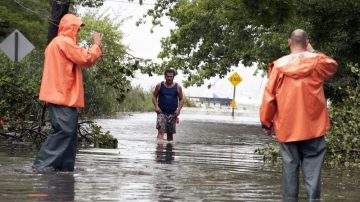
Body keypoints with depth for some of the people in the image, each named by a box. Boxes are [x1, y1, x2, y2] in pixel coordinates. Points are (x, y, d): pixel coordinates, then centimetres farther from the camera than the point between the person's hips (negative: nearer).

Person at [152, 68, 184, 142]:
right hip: (161, 112, -1)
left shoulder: (177, 87, 2)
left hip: (172, 114, 2)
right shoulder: (159, 86, 1)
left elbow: (181, 99, 7)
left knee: (170, 133, 9)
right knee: (160, 131, -17)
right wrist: (156, 106, -8)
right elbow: (154, 96, 8)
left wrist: (179, 109, -8)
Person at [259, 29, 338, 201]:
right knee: (312, 169, -1)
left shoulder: (279, 65, -2)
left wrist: (266, 122, 8)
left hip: (287, 128, 0)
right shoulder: (317, 61, -2)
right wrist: (312, 52, 22)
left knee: (290, 168, 5)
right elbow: (333, 65, 21)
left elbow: (269, 97, -1)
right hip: (313, 127, 0)